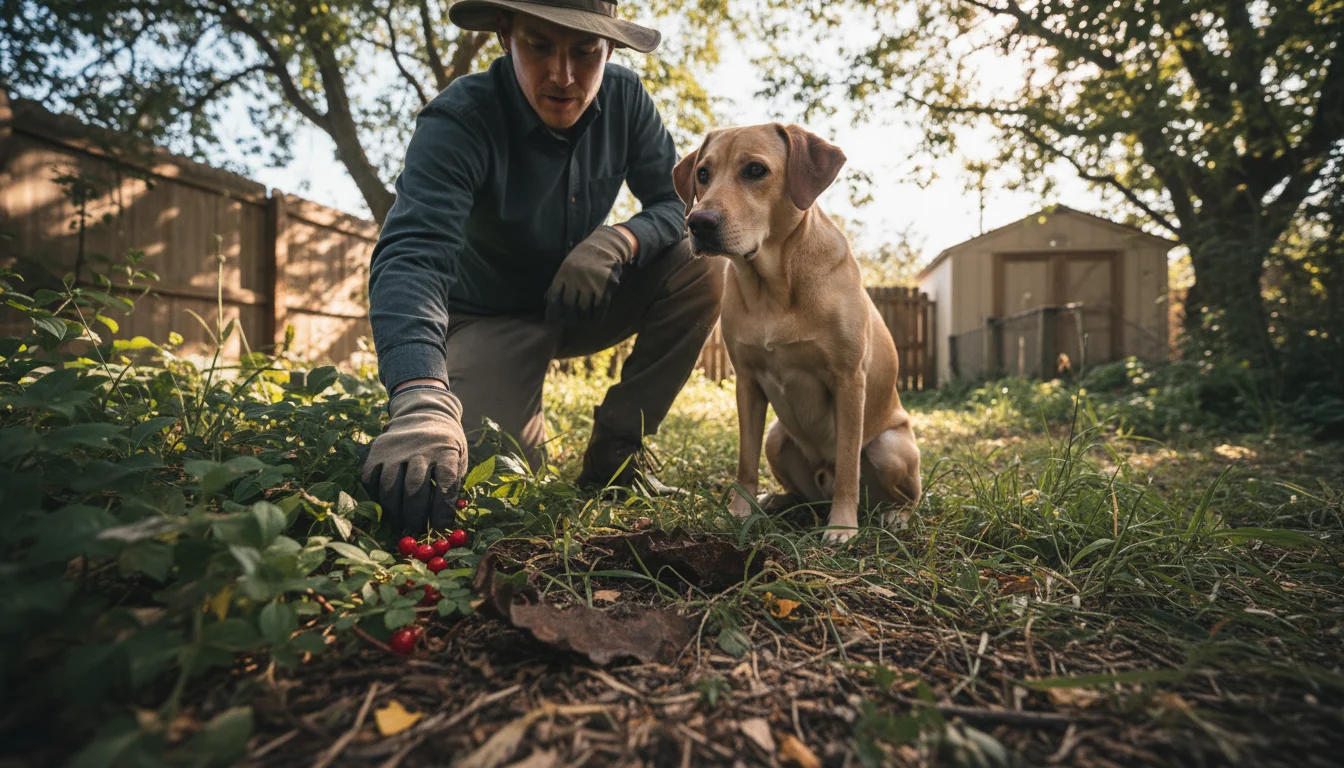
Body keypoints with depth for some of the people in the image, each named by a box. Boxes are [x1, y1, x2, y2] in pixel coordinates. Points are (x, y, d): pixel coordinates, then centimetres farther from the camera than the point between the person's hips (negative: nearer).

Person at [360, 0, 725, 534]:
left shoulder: (624, 99, -11)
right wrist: (421, 401, -59)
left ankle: (614, 450, -9)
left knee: (703, 268, -20)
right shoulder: (459, 122, -25)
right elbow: (412, 256, -40)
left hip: (580, 304, 4)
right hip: (491, 316, -4)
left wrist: (621, 239, -33)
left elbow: (680, 203, -8)